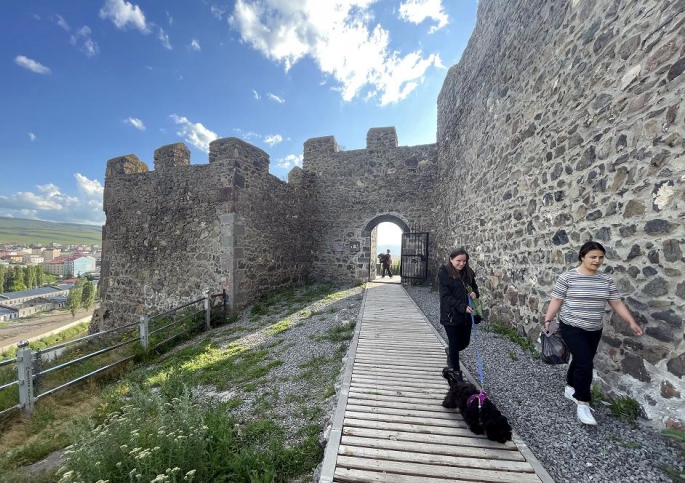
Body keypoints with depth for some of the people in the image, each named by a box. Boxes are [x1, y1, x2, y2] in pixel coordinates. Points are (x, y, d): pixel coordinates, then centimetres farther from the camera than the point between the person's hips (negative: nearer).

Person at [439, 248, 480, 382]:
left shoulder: (468, 272, 3)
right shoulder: (444, 273, -15)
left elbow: (474, 287, 16)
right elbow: (446, 296, -19)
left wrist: (475, 293, -8)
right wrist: (462, 306, -28)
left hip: (466, 315, 6)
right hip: (451, 315, -5)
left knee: (465, 342, 17)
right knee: (454, 344, 8)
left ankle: (450, 351, 48)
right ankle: (456, 371, 29)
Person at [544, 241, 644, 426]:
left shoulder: (606, 280, 3)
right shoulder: (567, 277, -13)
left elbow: (617, 303, 8)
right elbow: (556, 300, -10)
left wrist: (632, 322, -3)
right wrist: (548, 320, -14)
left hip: (594, 330, 6)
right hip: (572, 328, -6)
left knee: (581, 361, 17)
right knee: (585, 364, -9)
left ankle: (570, 389, 39)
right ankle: (583, 404, 5)